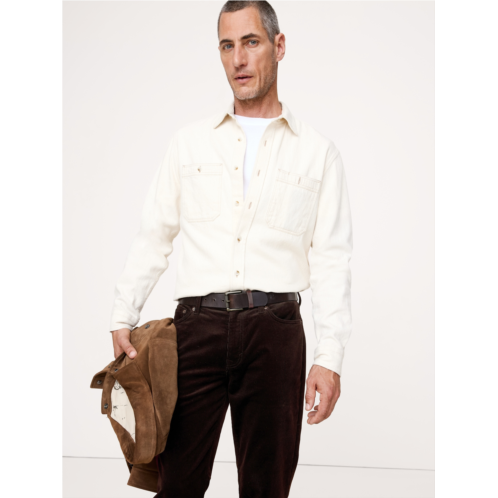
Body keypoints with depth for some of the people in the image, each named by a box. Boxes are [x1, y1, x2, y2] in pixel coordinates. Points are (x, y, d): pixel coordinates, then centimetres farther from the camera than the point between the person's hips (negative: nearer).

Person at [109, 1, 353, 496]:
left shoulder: (317, 151, 7)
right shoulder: (189, 142, 12)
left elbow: (331, 262, 3)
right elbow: (153, 238, 12)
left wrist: (330, 358, -5)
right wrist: (123, 318, 1)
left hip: (275, 330, 0)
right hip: (197, 325, 1)